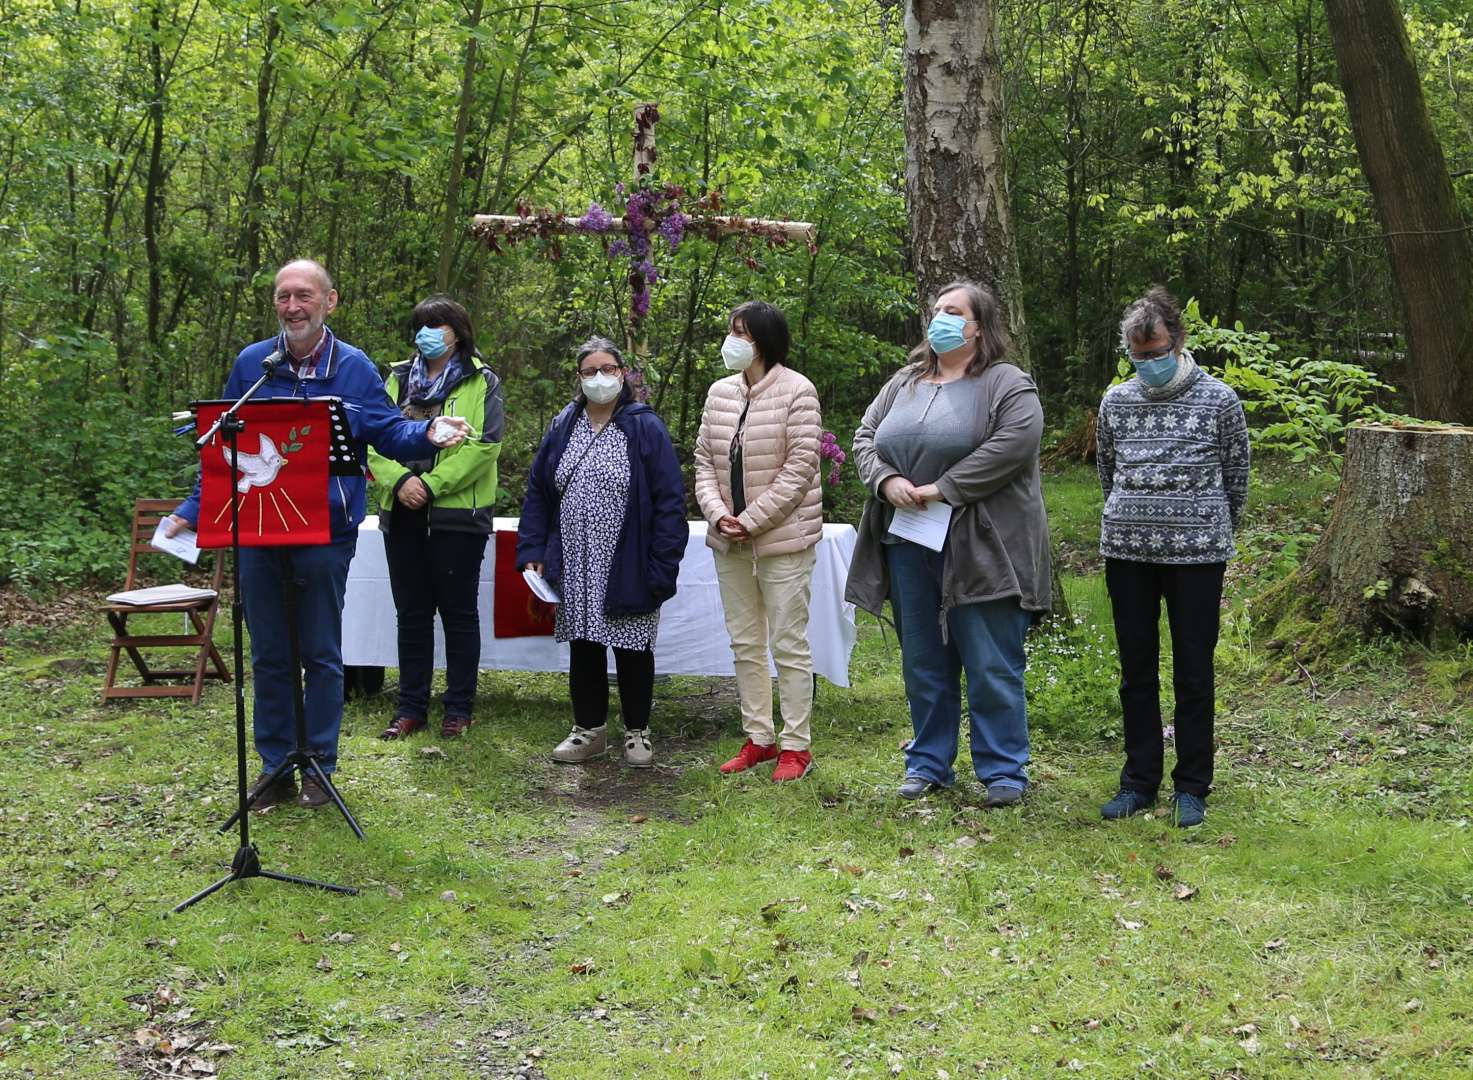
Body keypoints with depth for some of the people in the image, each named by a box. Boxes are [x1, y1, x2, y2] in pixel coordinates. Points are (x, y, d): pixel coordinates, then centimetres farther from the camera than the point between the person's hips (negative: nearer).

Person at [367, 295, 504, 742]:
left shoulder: (482, 383, 0)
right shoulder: (398, 379, 13)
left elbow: (483, 445, -11)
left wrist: (431, 484, -17)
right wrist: (400, 480, -14)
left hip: (458, 514, -4)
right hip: (403, 515, 4)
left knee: (458, 612, 3)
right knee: (411, 613, 9)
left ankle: (458, 708, 12)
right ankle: (411, 708, 17)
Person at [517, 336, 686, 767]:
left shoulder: (645, 428, -5)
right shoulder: (564, 427, 8)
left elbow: (669, 501, -8)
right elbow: (538, 492, 12)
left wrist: (661, 566, -14)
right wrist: (532, 551, 3)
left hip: (627, 569, -4)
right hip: (575, 568, 4)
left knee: (632, 650, 6)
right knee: (583, 647, 11)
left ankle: (637, 732, 20)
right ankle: (589, 730, 23)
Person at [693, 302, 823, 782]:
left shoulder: (796, 391, -10)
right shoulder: (720, 392, 9)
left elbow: (799, 468, -14)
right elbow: (704, 460, 9)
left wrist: (751, 521, -16)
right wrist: (717, 513, -8)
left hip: (783, 537, -7)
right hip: (730, 541, 7)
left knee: (789, 643, -2)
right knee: (744, 643, 12)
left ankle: (796, 745, 5)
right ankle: (758, 737, 23)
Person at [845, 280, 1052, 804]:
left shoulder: (1007, 385, -3)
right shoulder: (904, 383, 16)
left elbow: (1013, 444, -18)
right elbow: (864, 438, 14)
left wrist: (943, 489, -18)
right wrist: (887, 481, -7)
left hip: (979, 547, -6)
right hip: (909, 546, 6)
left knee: (992, 665, -2)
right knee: (923, 661, 12)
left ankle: (1003, 770, 8)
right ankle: (928, 762, 22)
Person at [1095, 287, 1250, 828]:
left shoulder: (1219, 400, -3)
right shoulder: (1116, 401, 5)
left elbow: (1236, 478, 7)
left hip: (1197, 554, -3)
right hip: (1127, 554, 3)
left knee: (1193, 673, 2)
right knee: (1136, 670, 9)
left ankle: (1192, 788, 12)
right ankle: (1140, 782, 19)